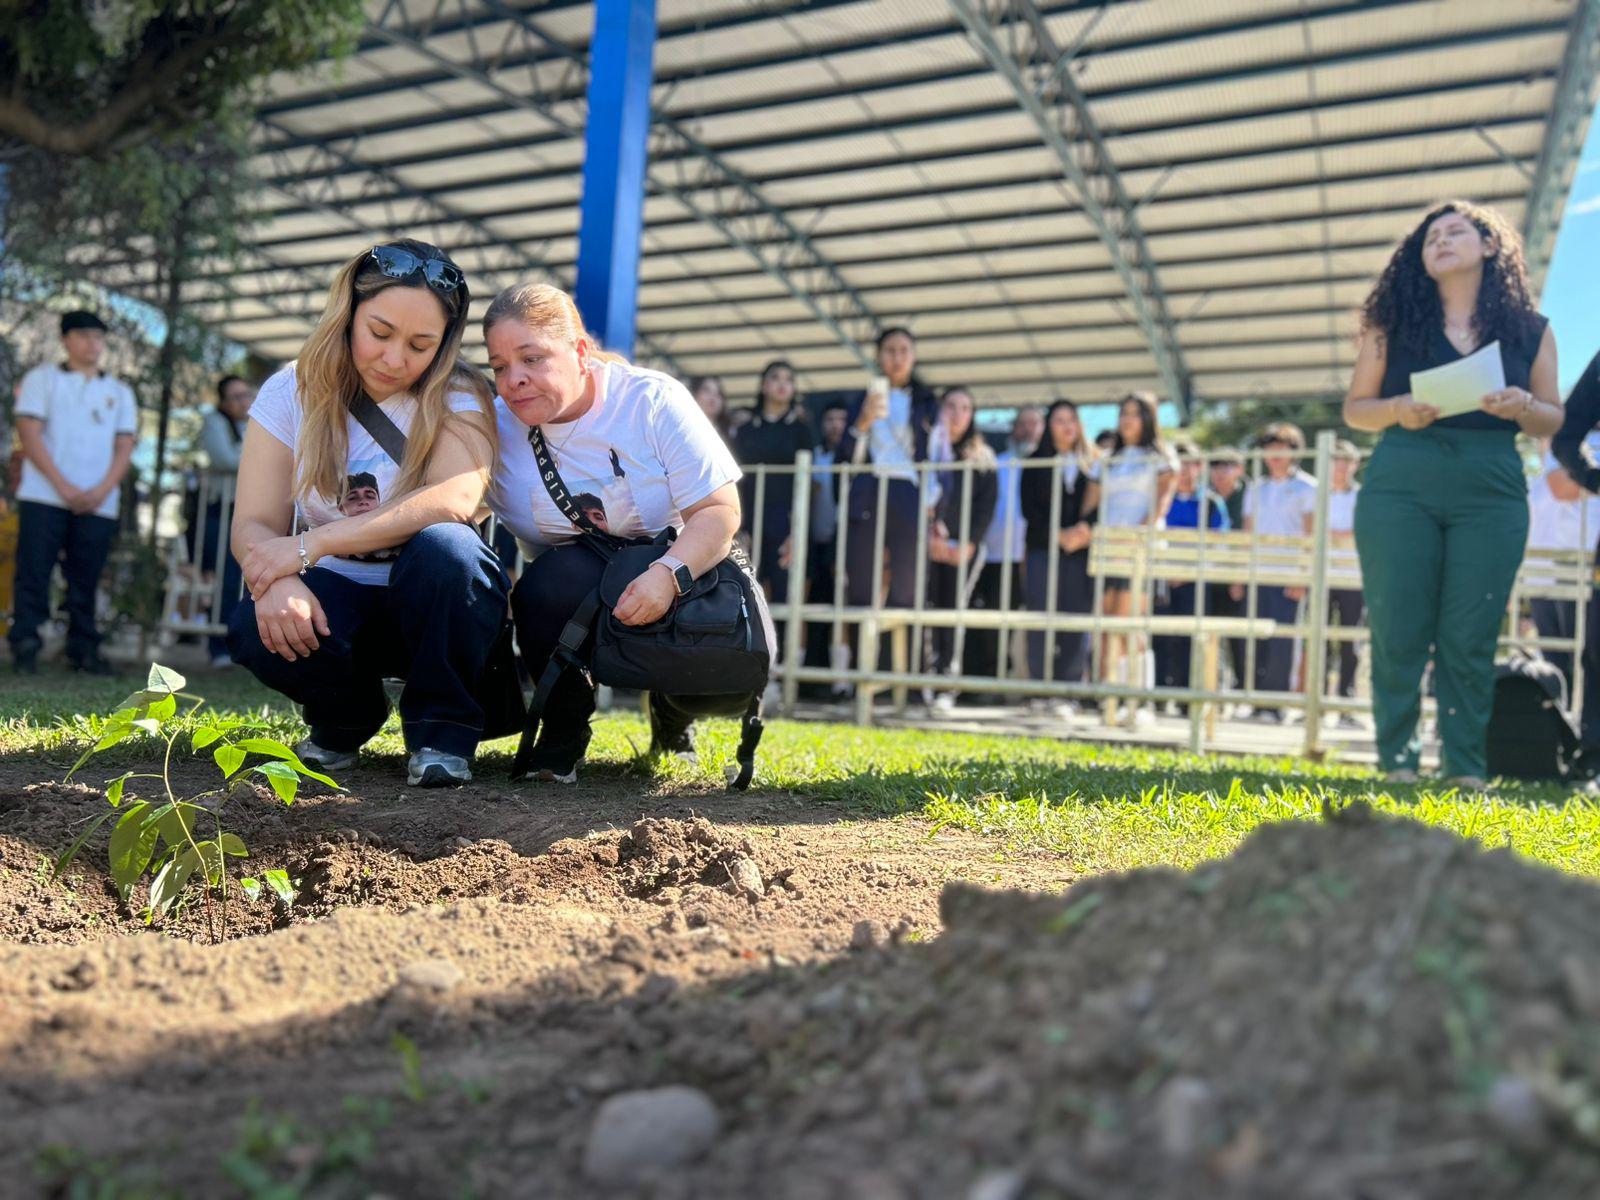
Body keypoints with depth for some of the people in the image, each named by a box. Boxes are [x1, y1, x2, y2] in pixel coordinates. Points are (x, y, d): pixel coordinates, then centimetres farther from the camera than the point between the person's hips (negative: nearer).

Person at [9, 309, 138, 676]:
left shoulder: (119, 392, 16)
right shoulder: (42, 379, 8)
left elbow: (124, 447, 9)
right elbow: (30, 435, -2)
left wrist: (101, 491, -7)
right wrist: (64, 487, -12)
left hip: (98, 504, 2)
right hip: (44, 498, -2)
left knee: (86, 582, 3)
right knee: (34, 575, -5)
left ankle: (83, 650, 7)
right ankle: (25, 647, -2)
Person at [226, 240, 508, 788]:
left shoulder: (456, 399, -10)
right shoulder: (292, 393, -2)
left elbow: (455, 499, -30)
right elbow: (254, 524, -9)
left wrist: (308, 545, -33)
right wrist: (277, 581, -33)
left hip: (430, 602, -2)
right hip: (335, 598, 2)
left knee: (445, 545, -34)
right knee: (258, 630, -31)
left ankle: (442, 730, -12)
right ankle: (343, 720, 5)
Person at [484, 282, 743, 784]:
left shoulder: (652, 400, -13)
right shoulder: (496, 428, -6)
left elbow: (720, 509, -16)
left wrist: (668, 573, -34)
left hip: (680, 574, 0)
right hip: (575, 595, 0)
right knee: (551, 581, -35)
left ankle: (672, 721, 13)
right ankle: (565, 728, -7)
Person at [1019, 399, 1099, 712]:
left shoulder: (1092, 464, 12)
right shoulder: (1035, 463, 10)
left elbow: (1100, 504, 6)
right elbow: (1029, 508, 2)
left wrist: (1086, 530, -12)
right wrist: (1058, 535, -10)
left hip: (1081, 552, 1)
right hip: (1043, 549, -1)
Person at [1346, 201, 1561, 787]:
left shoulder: (1530, 330, 12)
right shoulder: (1394, 323, 10)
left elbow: (1553, 421, 13)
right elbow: (1355, 408, 10)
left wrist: (1522, 407, -8)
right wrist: (1398, 410, -10)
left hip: (1493, 495, 0)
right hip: (1400, 487, 0)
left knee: (1470, 638, -2)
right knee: (1397, 631, -2)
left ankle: (1466, 769, 7)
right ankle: (1397, 761, 7)